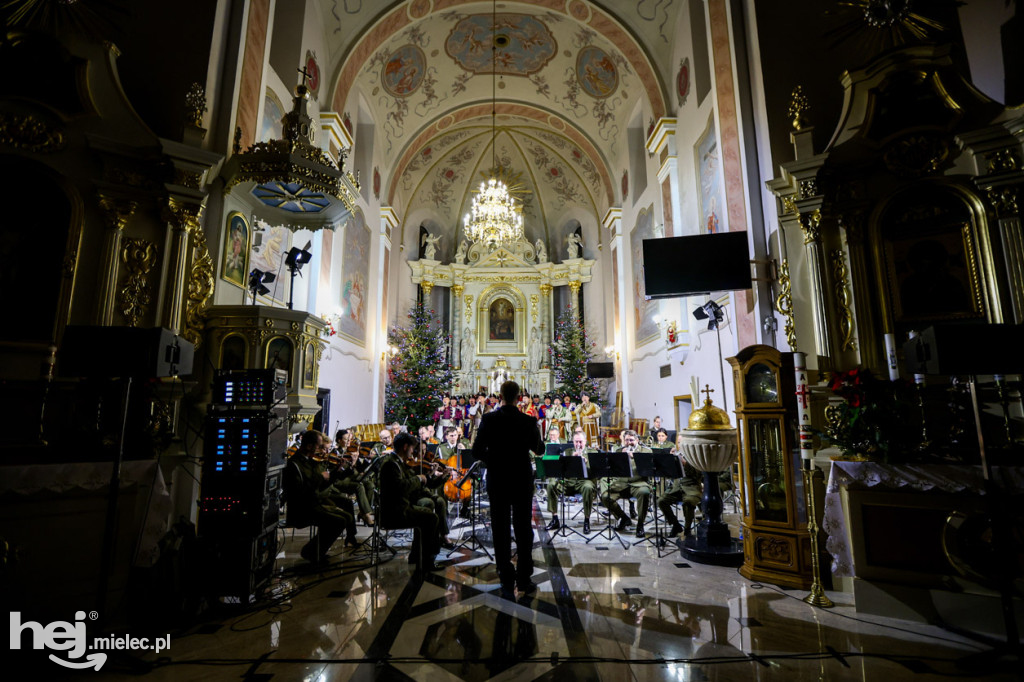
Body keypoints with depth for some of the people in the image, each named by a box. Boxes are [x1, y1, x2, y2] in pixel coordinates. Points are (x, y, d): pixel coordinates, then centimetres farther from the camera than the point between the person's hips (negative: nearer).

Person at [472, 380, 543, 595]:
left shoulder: (488, 420, -10)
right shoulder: (528, 421, -10)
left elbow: (477, 452, -7)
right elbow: (539, 450, 5)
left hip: (497, 481, 0)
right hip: (522, 481, 0)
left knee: (500, 530, 11)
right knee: (523, 529, 11)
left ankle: (507, 580, 17)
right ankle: (524, 579, 16)